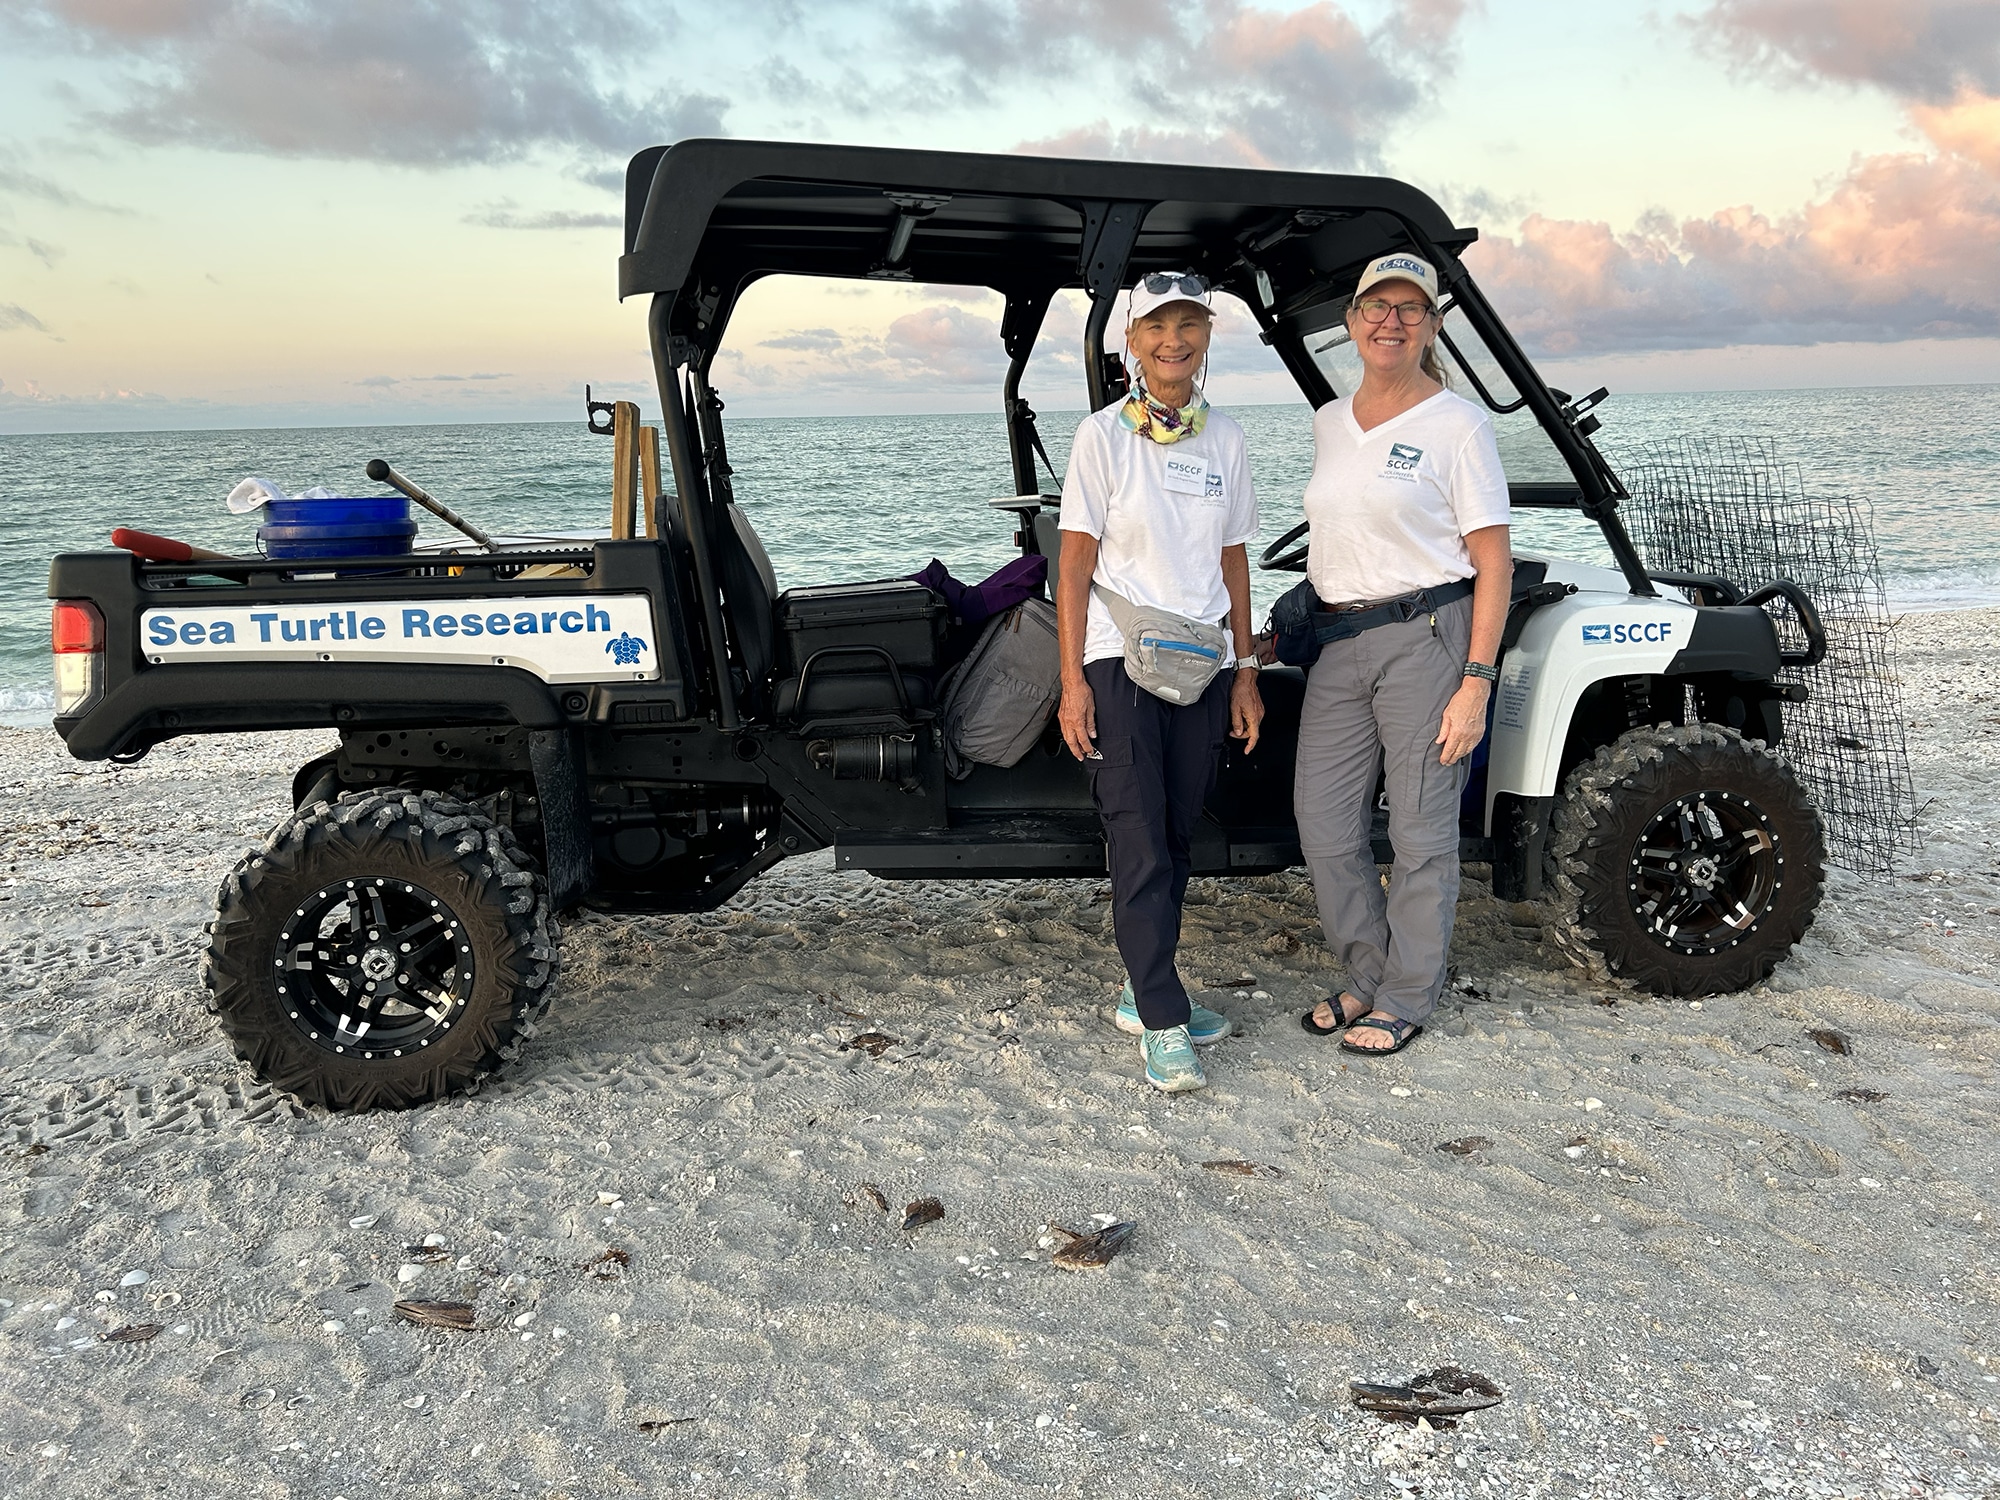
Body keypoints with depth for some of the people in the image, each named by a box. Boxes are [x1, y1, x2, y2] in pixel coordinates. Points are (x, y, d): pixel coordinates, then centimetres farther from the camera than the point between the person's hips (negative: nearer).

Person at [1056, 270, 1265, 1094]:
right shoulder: (1104, 436, -3)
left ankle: (1143, 991, 23)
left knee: (1176, 839, 10)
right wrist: (1072, 681, -11)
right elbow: (1074, 566, -5)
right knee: (1140, 847, -5)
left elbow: (1233, 563, 13)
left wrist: (1245, 672, 10)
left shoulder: (1225, 440, 9)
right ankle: (1163, 1025, -1)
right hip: (1121, 664, -4)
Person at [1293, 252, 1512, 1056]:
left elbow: (1494, 565, -8)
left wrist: (1475, 683, -15)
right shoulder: (1329, 422, 13)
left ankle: (1407, 999, 17)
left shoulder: (1458, 425, -6)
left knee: (1421, 830, 2)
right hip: (1337, 641, 6)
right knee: (1322, 821, 7)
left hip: (1425, 636, -6)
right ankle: (1368, 976, 25)